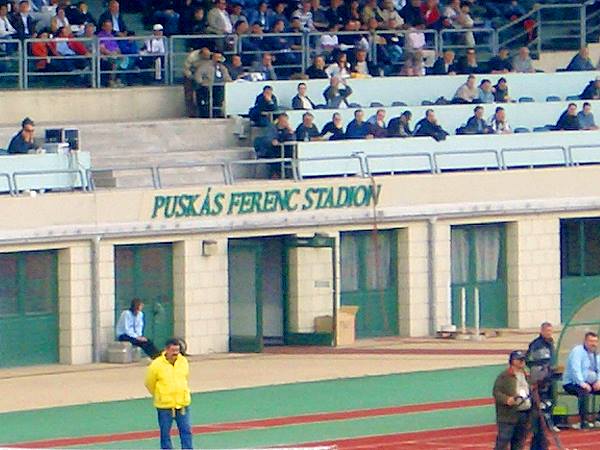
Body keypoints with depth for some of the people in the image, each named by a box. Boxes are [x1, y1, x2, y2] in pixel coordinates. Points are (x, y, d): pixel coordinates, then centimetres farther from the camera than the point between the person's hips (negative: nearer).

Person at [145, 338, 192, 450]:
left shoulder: (183, 361, 1)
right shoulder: (156, 365, -12)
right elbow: (149, 383, 2)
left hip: (182, 404, 3)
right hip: (164, 406, -3)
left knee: (186, 431, 1)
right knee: (165, 433, 5)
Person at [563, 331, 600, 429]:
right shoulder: (578, 351, -12)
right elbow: (575, 369, -24)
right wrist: (582, 383, -35)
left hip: (589, 383, 8)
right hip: (572, 383, -8)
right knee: (584, 391, -37)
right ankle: (583, 422, -36)